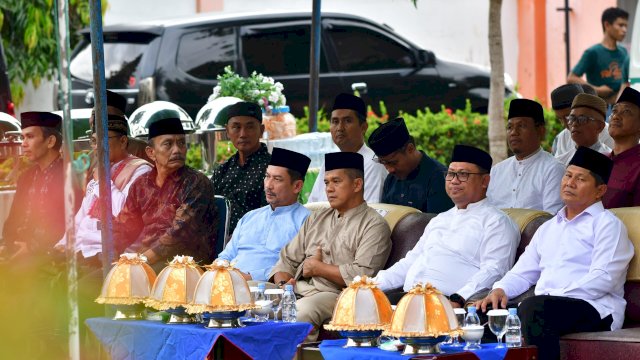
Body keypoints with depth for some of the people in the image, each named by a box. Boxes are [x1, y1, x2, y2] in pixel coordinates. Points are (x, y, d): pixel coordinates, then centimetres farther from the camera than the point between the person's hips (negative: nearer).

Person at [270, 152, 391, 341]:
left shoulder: (374, 225, 2)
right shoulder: (317, 219, 26)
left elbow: (362, 275, -12)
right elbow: (287, 260, 23)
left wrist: (317, 267, -2)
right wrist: (283, 283, 0)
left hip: (336, 295, -6)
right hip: (299, 289, 6)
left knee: (300, 312, -38)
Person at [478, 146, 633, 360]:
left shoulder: (607, 224, 5)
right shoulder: (548, 228, 29)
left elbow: (603, 278, -9)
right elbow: (523, 274, 27)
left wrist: (554, 296, -17)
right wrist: (500, 290, 3)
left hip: (593, 308, -6)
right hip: (541, 306, 6)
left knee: (533, 308, -37)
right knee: (490, 311, -21)